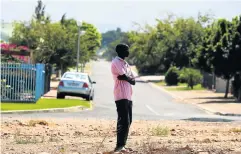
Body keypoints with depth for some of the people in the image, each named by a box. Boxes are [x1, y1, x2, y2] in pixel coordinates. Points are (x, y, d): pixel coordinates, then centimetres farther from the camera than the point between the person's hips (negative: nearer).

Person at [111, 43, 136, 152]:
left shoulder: (126, 64, 20)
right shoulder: (116, 62, -8)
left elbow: (133, 81, 13)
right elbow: (124, 77, -18)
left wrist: (127, 78, -7)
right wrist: (130, 78, 3)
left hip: (128, 96, 9)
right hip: (121, 96, -9)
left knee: (128, 122, 9)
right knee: (123, 121, -14)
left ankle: (122, 145, 13)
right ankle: (119, 146, -15)